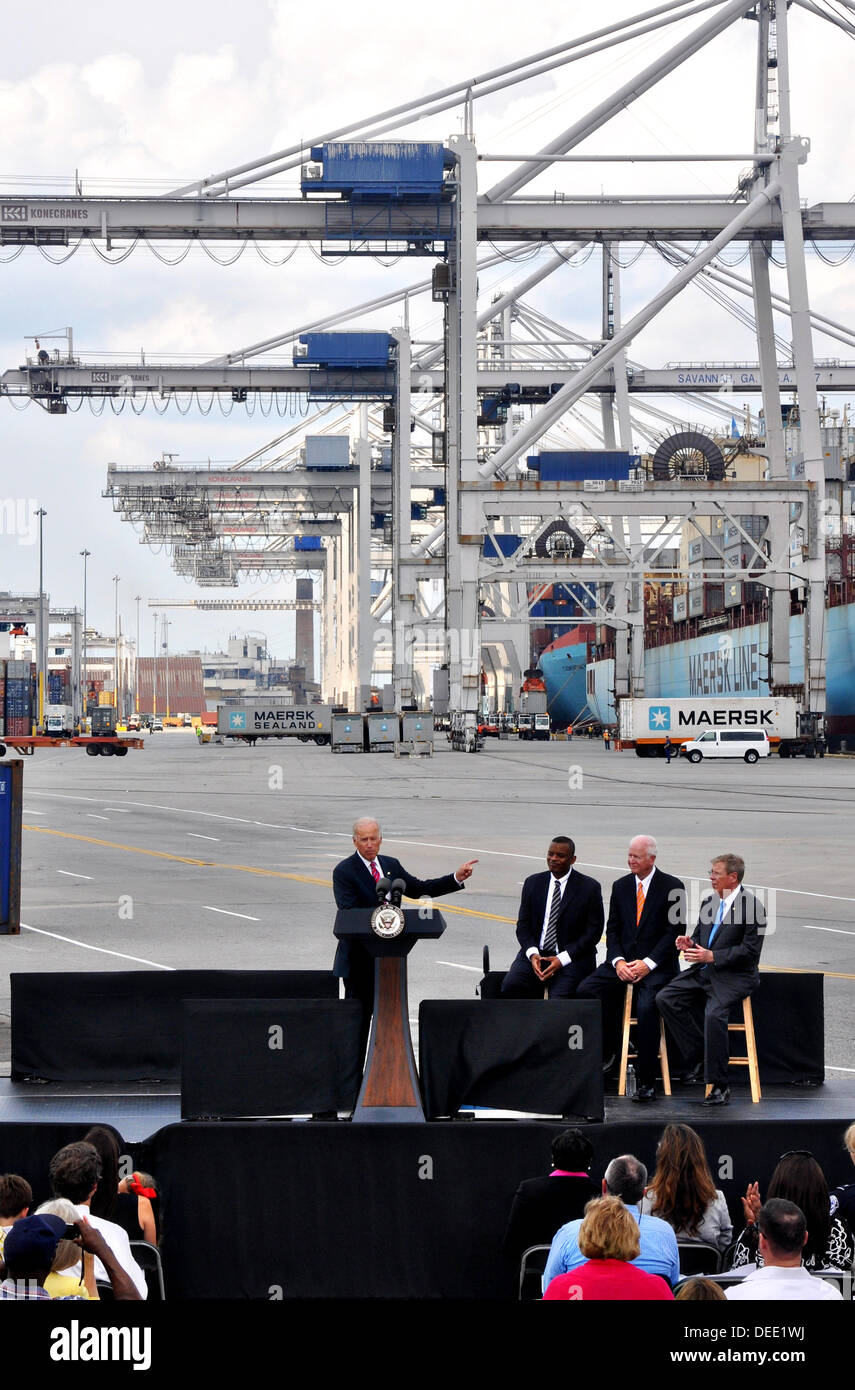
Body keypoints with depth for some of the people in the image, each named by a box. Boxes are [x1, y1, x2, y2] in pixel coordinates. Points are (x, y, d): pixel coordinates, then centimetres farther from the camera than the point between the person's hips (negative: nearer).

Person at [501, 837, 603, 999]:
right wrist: (532, 954, -10)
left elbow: (593, 931, -3)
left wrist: (562, 959, -13)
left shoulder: (589, 887, 0)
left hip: (571, 959, -3)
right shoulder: (533, 883, 11)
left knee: (559, 997, -29)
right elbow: (523, 925, 11)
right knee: (510, 986, -25)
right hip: (535, 954, 3)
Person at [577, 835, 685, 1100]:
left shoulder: (672, 887, -3)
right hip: (622, 961, 5)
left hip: (657, 966, -5)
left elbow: (675, 931, -7)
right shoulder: (620, 886, 12)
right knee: (585, 991, -19)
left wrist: (648, 963, -16)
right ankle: (605, 1054, -2)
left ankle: (646, 1081, -24)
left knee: (646, 1006, -32)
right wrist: (618, 961, -7)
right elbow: (612, 929, 11)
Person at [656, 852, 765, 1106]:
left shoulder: (752, 906, -10)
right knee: (665, 999, -11)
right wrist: (690, 943, 0)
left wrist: (711, 956, -19)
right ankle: (701, 1054, -5)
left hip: (734, 976, -8)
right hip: (702, 971, 8)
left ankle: (719, 1086, -23)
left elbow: (749, 951, -15)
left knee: (714, 1012, -31)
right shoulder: (708, 902, 15)